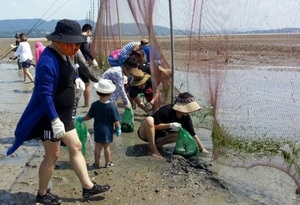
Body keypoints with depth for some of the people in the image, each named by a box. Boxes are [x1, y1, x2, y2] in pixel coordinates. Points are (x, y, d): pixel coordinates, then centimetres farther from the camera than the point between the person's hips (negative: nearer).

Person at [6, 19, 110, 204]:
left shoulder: (63, 55, 5)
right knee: (52, 155, 4)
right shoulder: (48, 61, -25)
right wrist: (55, 120, -31)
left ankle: (88, 187, 26)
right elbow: (45, 94, -28)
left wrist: (75, 79, 4)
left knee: (76, 147, 14)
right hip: (51, 118, -10)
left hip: (64, 115, 10)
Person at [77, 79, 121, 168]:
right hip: (107, 130, -2)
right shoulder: (111, 106, -15)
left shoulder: (95, 105, -9)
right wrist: (118, 128, 1)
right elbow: (116, 120, -12)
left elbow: (89, 116, 0)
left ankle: (97, 163, 20)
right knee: (107, 147, 9)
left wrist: (81, 118, 17)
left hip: (97, 129, 2)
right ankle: (108, 163, 20)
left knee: (98, 146, 11)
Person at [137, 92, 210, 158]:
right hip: (145, 133, -5)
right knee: (149, 119, -39)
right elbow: (155, 125, -26)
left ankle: (158, 143, -8)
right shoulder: (167, 110, -28)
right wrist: (170, 125, -37)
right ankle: (153, 148, -29)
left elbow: (193, 135, -7)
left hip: (159, 136, 5)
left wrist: (203, 149, -13)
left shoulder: (186, 118, -9)